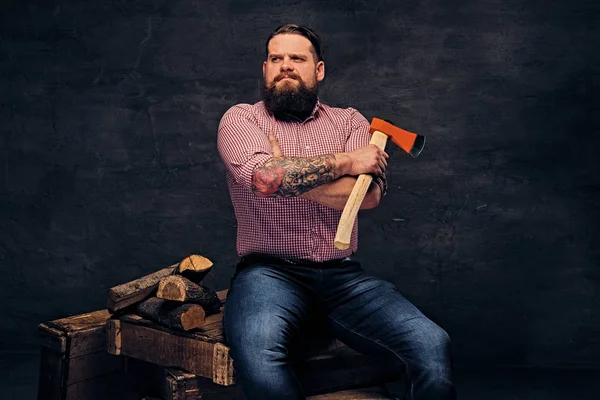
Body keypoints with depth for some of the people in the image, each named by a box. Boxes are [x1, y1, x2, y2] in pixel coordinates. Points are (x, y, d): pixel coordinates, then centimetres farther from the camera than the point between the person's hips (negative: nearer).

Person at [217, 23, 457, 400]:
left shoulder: (350, 121, 16)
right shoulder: (241, 118, 8)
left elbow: (370, 194, -3)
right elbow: (263, 177, -15)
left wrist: (288, 174, -7)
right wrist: (344, 162, -7)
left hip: (344, 275, 3)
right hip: (270, 272, -2)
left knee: (432, 345, -23)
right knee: (258, 353, -37)